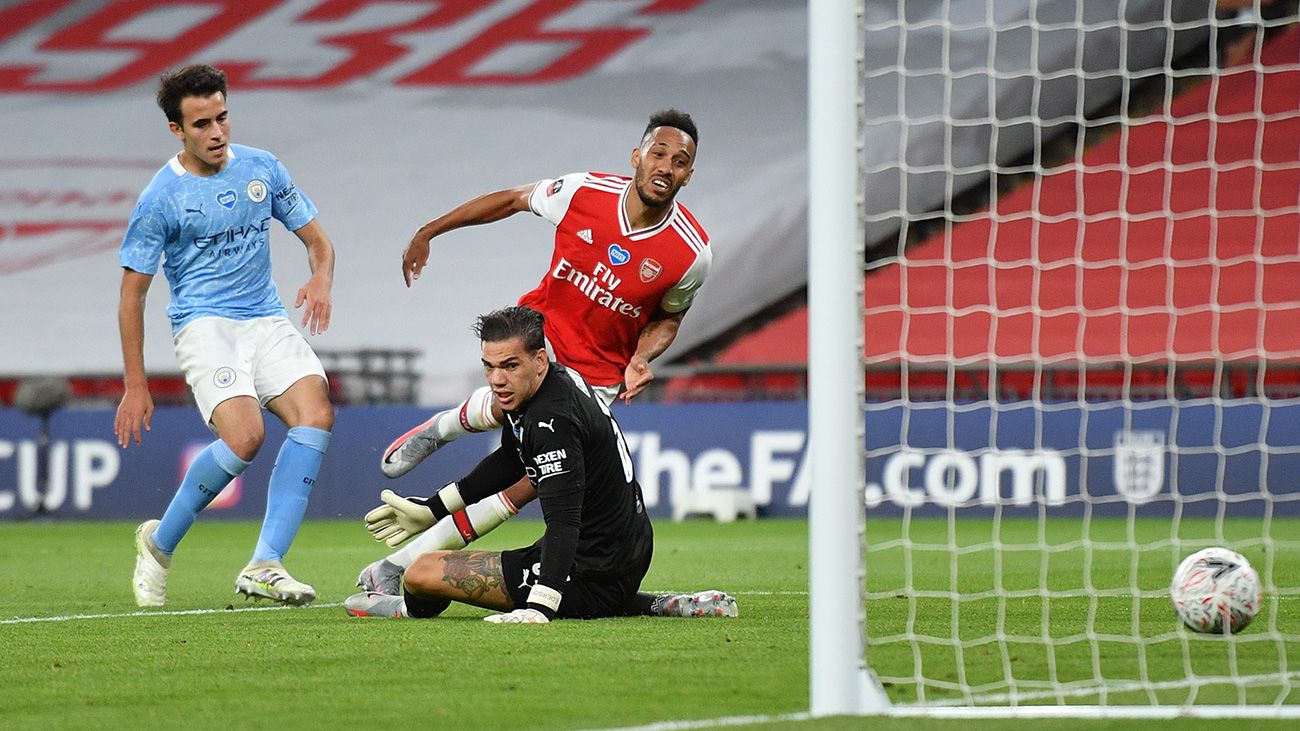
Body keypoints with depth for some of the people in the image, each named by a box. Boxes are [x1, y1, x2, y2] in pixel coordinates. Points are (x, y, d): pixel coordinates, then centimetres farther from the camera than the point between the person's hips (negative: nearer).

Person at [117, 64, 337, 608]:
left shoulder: (261, 169, 7)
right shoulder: (161, 197, -5)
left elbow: (316, 240, 16)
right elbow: (132, 293, 0)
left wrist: (321, 281, -9)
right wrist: (135, 387, -3)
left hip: (267, 319, 5)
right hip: (203, 324, -5)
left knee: (316, 414, -21)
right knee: (245, 435, -27)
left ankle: (264, 566, -22)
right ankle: (159, 543, -3)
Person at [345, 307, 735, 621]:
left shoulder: (552, 421, -25)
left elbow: (564, 523, -34)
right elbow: (509, 461, 23)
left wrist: (538, 609, -44)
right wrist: (431, 510, 25)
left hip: (592, 575, -10)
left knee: (422, 572, -11)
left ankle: (412, 609, 26)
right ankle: (677, 606, 22)